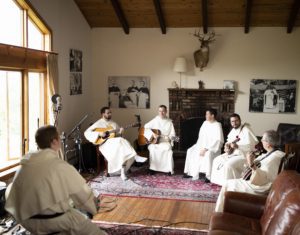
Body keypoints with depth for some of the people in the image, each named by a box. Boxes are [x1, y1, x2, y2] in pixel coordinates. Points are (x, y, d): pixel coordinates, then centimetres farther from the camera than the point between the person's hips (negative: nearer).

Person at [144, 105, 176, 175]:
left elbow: (172, 134, 4)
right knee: (152, 149, -32)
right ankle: (152, 168, -17)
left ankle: (169, 169, -19)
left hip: (165, 142, 1)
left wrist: (169, 137, -17)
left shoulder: (169, 122, 6)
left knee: (168, 149, -31)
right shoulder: (155, 120, 3)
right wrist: (152, 134, -17)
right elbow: (146, 127, -4)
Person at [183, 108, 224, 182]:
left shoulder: (217, 125, -14)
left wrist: (206, 149, -26)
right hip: (202, 145, 8)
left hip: (213, 147, -8)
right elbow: (201, 136, 11)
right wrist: (199, 146, -6)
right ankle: (189, 172, 5)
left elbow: (218, 140, -22)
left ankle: (209, 176, -29)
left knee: (208, 154, -37)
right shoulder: (205, 123, 8)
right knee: (190, 151, -4)